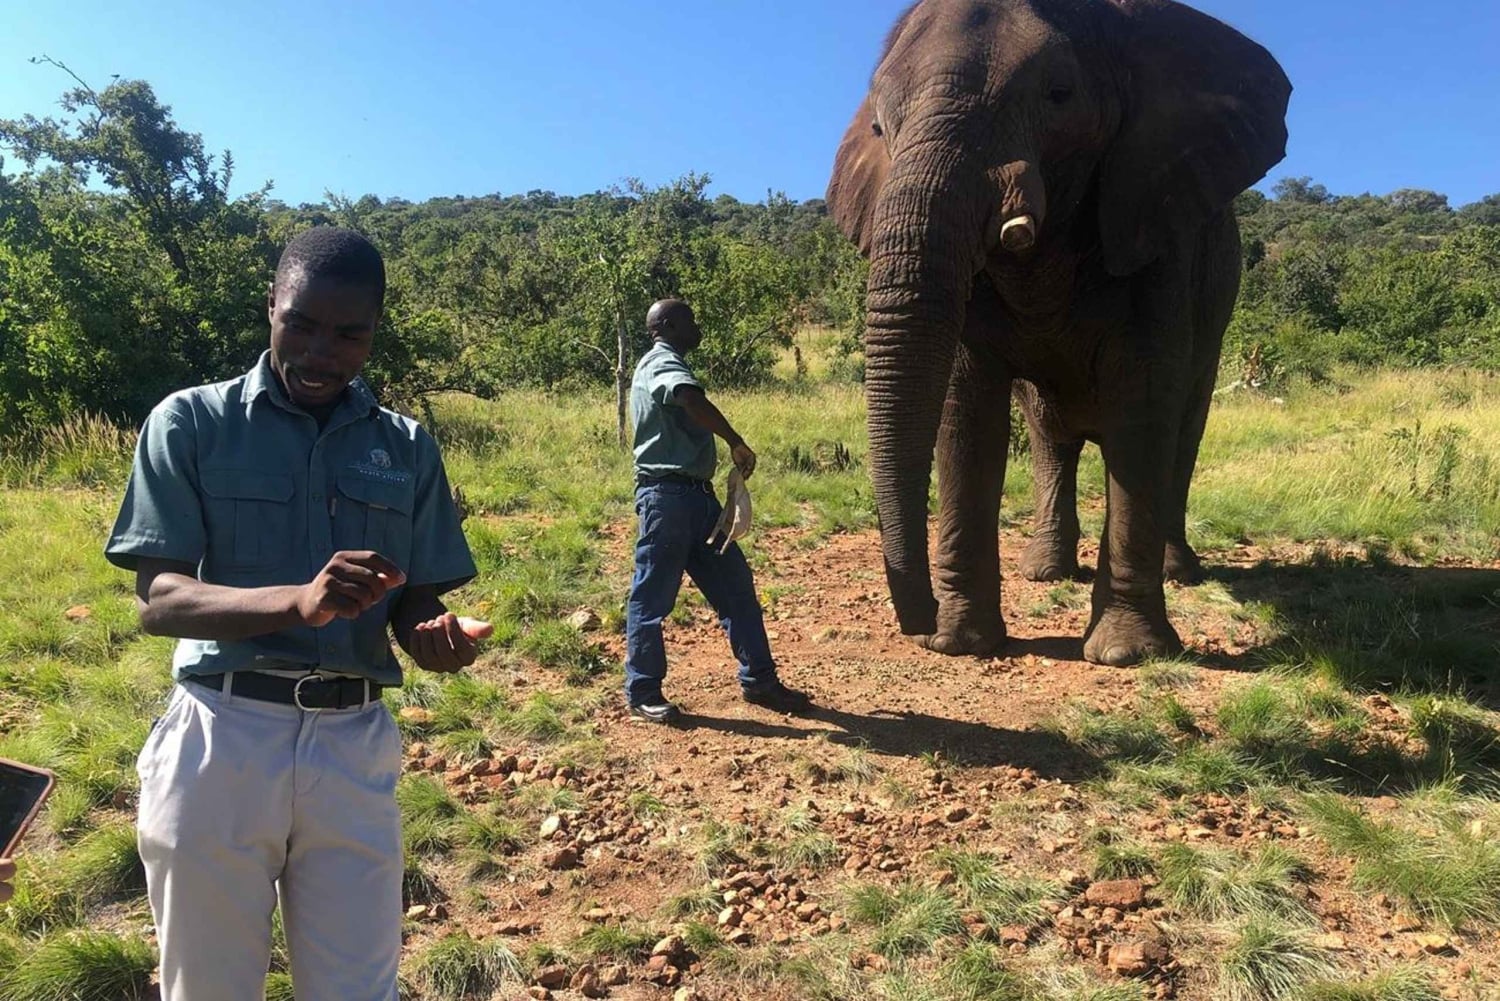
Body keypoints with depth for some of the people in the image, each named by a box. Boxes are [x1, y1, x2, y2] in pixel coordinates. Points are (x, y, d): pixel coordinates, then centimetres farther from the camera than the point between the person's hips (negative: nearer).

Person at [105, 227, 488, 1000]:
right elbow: (158, 602, -10)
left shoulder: (407, 448, 6)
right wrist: (299, 602, -28)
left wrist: (437, 635, -18)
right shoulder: (192, 422, -2)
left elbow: (415, 600, 7)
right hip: (223, 738, -1)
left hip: (354, 745, 2)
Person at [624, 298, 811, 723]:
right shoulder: (661, 364, -10)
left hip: (696, 496, 10)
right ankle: (641, 693, 11)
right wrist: (737, 444, -29)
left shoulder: (665, 365, 23)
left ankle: (759, 680, 17)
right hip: (667, 495, -10)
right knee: (652, 596, 0)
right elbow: (690, 398, -33)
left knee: (735, 586, 9)